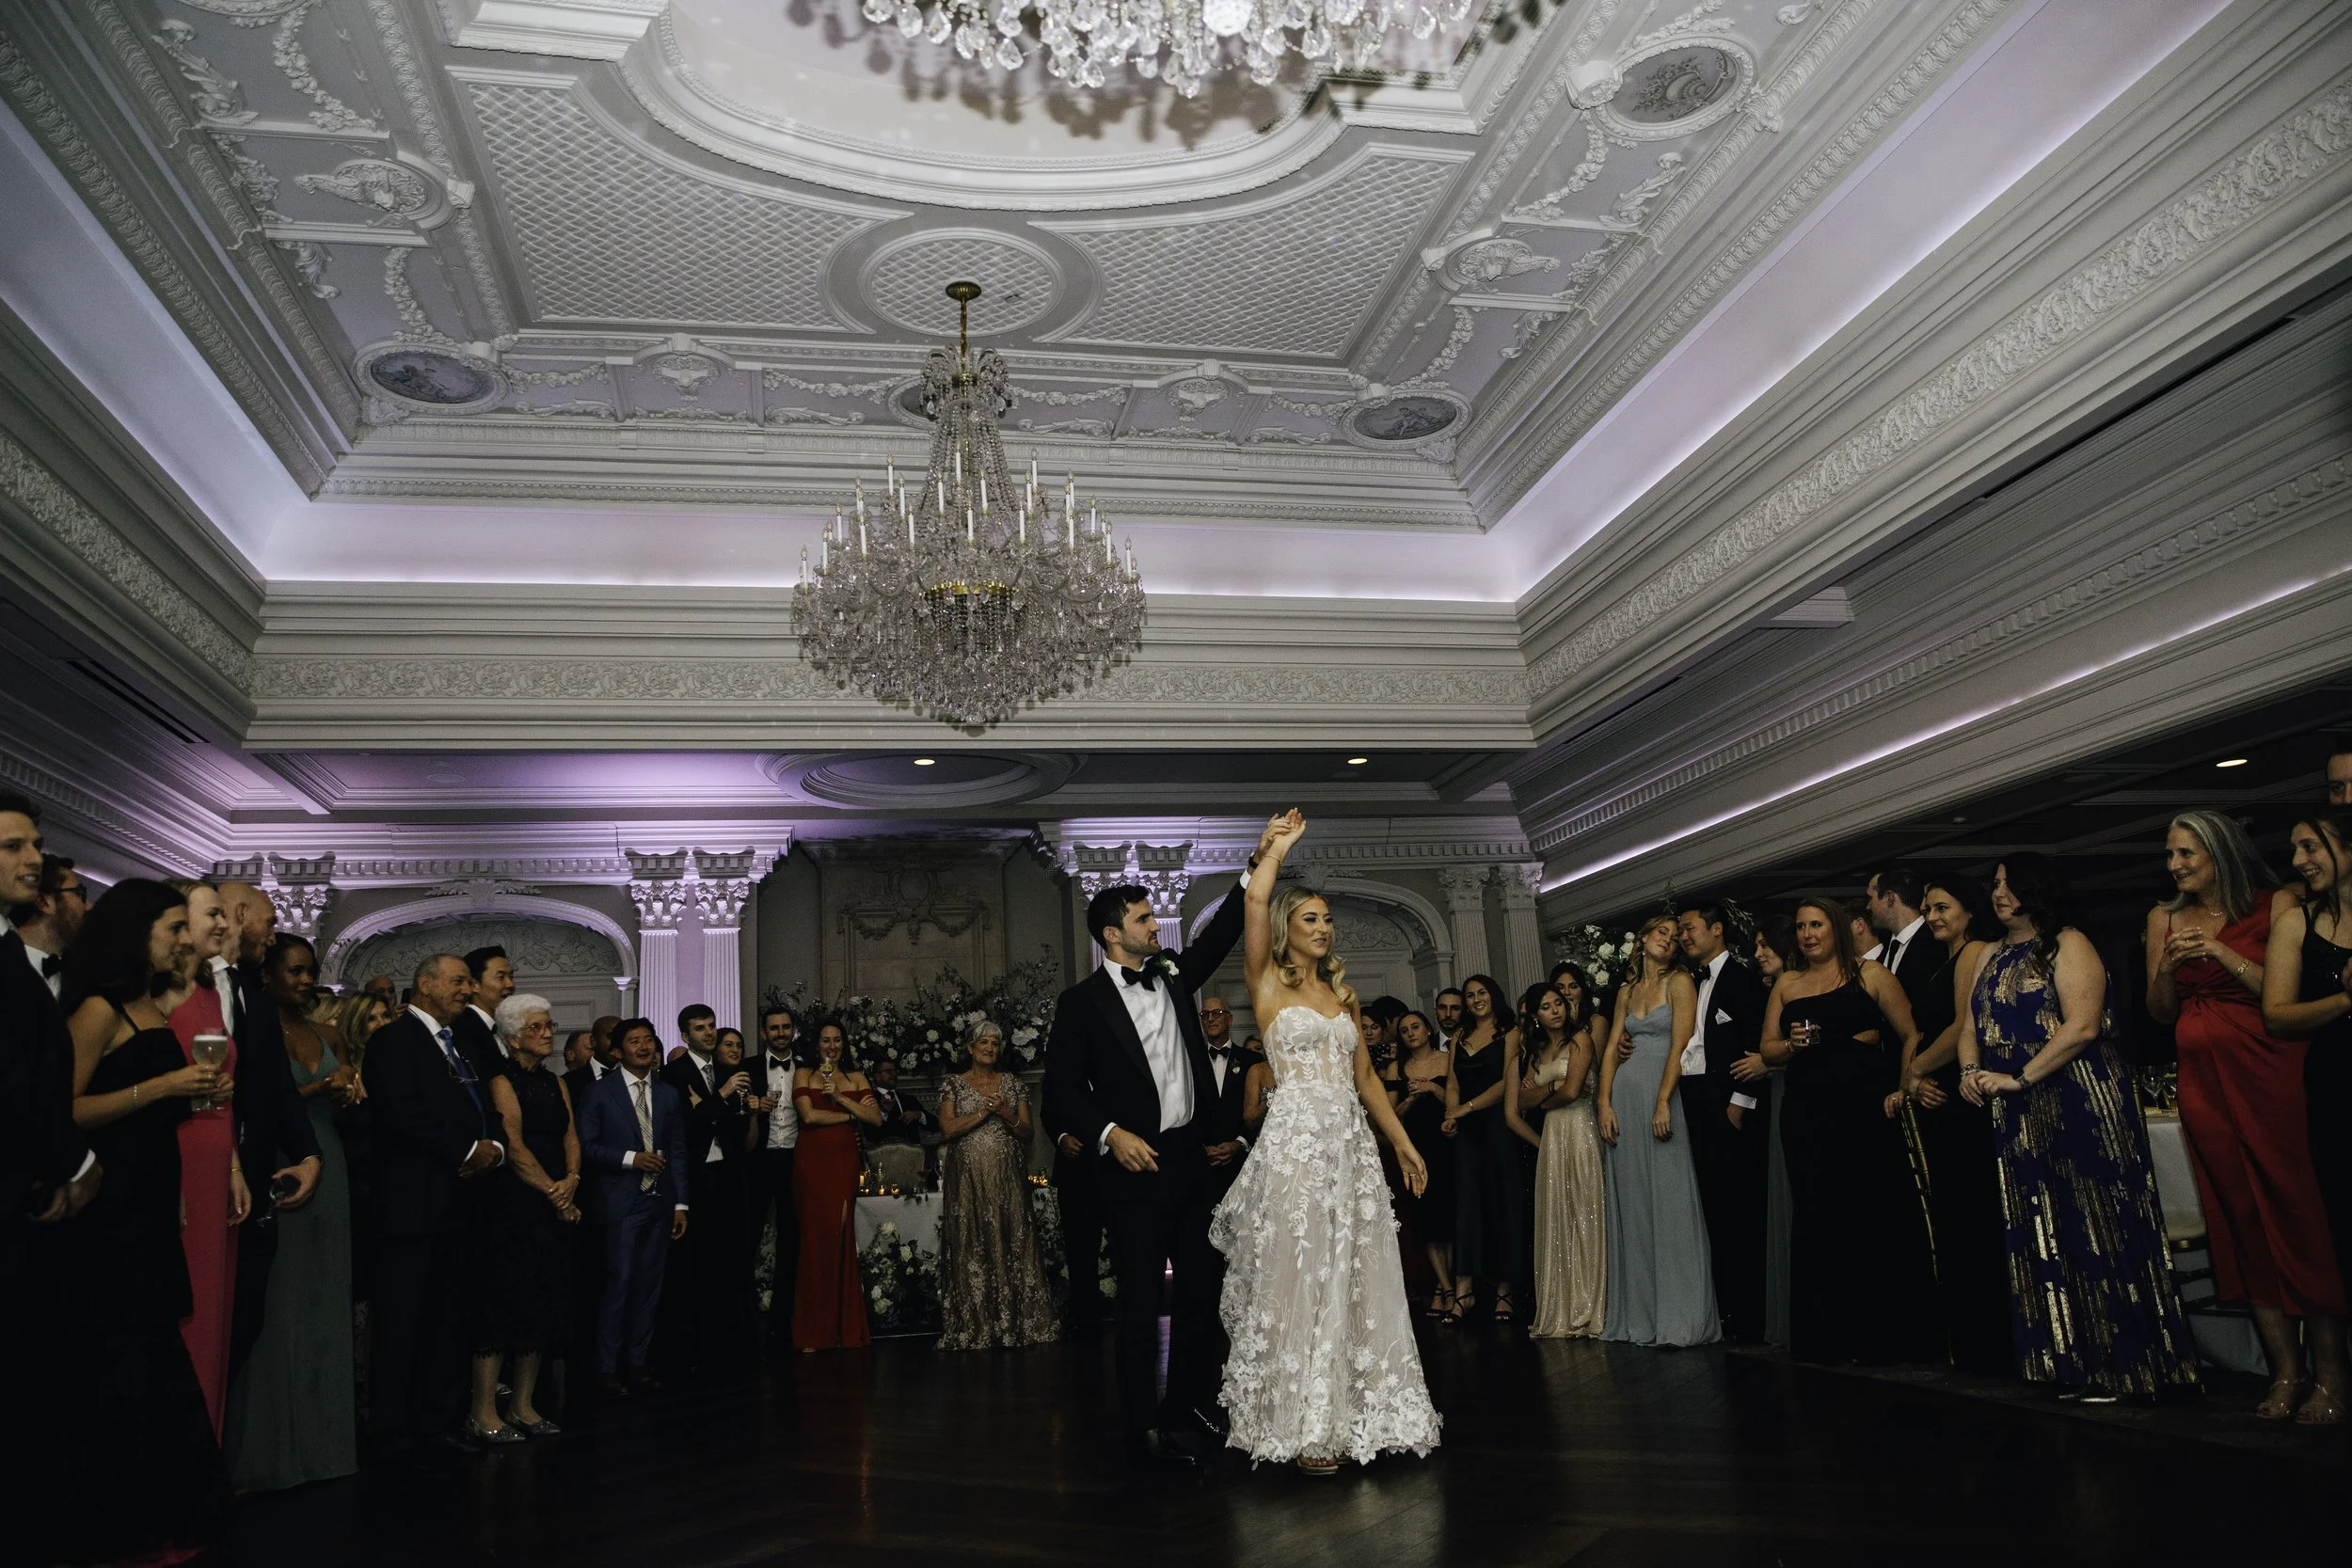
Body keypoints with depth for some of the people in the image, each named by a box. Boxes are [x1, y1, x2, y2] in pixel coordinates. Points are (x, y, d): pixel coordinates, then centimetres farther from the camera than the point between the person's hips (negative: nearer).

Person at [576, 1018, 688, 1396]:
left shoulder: (669, 1095, 13)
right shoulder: (601, 1092, 1)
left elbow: (678, 1152, 13)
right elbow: (586, 1147, -4)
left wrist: (680, 1204, 8)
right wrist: (630, 1158, -15)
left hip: (659, 1203, 4)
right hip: (621, 1204, -4)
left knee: (650, 1284, 5)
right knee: (621, 1282, -9)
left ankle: (638, 1361, 15)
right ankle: (607, 1368, 0)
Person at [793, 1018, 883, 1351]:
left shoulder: (856, 1078, 14)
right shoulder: (804, 1075, 7)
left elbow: (876, 1118, 3)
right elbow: (809, 1115, -8)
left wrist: (840, 1098, -6)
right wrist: (851, 1114, -1)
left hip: (844, 1162, 2)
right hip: (811, 1161, -2)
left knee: (840, 1237, -2)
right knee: (815, 1237, -4)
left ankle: (844, 1327, 5)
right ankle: (814, 1331, 2)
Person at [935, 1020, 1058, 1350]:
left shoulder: (1012, 1083, 11)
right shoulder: (953, 1083, 6)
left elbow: (1027, 1133, 9)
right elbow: (948, 1128, -6)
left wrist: (1008, 1115, -10)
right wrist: (985, 1111, -12)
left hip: (1008, 1178, 2)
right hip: (969, 1179, -2)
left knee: (1011, 1243, -2)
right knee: (973, 1248, -3)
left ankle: (1015, 1322, 2)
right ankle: (975, 1326, 2)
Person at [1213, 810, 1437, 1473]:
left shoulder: (1343, 994, 18)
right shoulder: (1268, 983, 2)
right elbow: (1255, 902, -13)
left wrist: (1402, 1142, 19)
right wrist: (1276, 849, 0)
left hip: (1351, 1140, 6)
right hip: (1296, 1138, -5)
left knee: (1355, 1280, 6)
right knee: (1298, 1281, -4)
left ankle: (1355, 1414, 15)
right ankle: (1302, 1427, 3)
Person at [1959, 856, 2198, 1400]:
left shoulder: (2068, 944, -5)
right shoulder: (1990, 957, 17)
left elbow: (2083, 1025, -16)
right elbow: (1970, 1026, 19)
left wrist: (2017, 1078, -17)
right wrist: (1970, 1070, -2)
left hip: (2078, 1105, -7)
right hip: (2017, 1118, 7)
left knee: (2093, 1227, -5)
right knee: (2040, 1233, 8)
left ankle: (2116, 1363, 1)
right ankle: (2070, 1364, 14)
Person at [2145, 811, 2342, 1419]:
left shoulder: (2275, 905, 0)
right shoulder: (2165, 918, 13)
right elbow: (2161, 1013, 13)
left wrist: (2219, 953, -13)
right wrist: (2168, 966, -5)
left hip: (2269, 1072, -4)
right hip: (2204, 1081, 4)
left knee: (2297, 1210, -6)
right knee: (2243, 1220, 2)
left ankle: (2330, 1372, -1)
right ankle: (2285, 1369, 6)